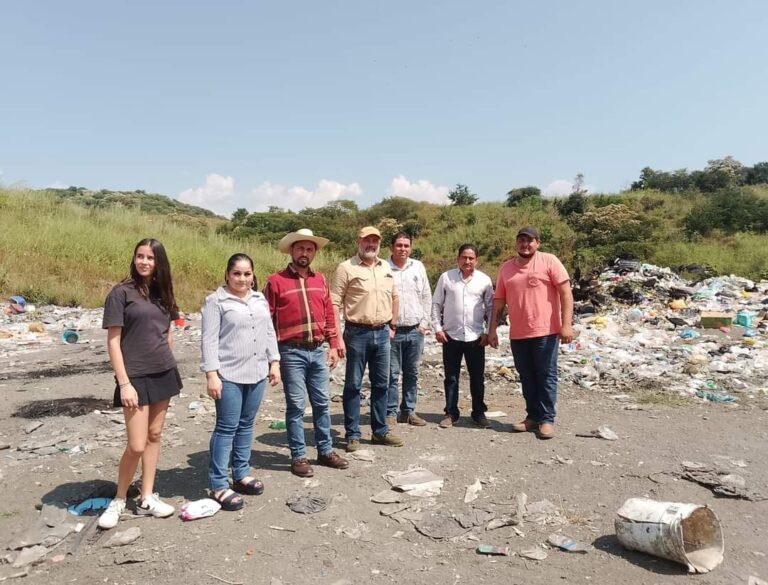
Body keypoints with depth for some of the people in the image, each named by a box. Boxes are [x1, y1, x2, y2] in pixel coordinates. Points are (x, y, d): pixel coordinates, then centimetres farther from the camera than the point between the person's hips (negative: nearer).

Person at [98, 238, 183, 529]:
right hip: (136, 377, -6)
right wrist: (124, 383, -15)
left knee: (154, 436, 11)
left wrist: (169, 366, 11)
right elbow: (113, 342, -10)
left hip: (164, 373, 6)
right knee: (137, 445, -4)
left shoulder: (162, 292, 8)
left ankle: (147, 498, 22)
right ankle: (119, 500, 19)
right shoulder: (122, 292, -8)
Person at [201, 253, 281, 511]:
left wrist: (274, 362, 9)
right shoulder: (215, 301, -6)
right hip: (229, 375, -6)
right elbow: (209, 340, -10)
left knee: (246, 425, 14)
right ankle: (218, 485, 7)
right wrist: (211, 374, -15)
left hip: (257, 373, 6)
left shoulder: (259, 299, 12)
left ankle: (241, 474, 27)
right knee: (227, 428, -2)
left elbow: (269, 332, 15)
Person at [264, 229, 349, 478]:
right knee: (296, 406, 3)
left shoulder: (320, 280, 10)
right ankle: (298, 457, 15)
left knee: (322, 403, 12)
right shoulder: (276, 281, -4)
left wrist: (333, 346, 9)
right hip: (291, 352, -4)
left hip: (318, 351, 5)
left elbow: (329, 315, 13)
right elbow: (267, 319, -5)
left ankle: (326, 451, 25)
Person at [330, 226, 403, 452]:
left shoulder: (386, 268, 11)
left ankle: (380, 431, 25)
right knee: (353, 385, 4)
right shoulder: (346, 268, -7)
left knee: (381, 384, 12)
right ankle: (352, 435, 15)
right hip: (357, 333, -5)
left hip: (382, 333, 6)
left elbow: (394, 297, 23)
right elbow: (334, 304, -11)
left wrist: (392, 326, 17)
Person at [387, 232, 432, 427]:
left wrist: (424, 323, 5)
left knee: (412, 374, 11)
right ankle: (391, 413, 11)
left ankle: (408, 411, 22)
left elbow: (426, 296, 12)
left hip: (415, 331, 4)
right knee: (392, 374, 1)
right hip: (392, 331, -4)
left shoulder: (418, 267, 9)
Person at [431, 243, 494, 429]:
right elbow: (436, 304, 5)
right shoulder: (446, 277, 1)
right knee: (451, 377, 8)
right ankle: (451, 413, 18)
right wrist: (437, 328, -1)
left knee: (477, 377, 8)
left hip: (476, 337, 0)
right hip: (451, 336, 0)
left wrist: (488, 332, 1)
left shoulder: (484, 280, 2)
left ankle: (479, 413, 21)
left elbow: (490, 308, 7)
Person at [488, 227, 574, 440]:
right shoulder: (506, 268, 11)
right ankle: (533, 416, 22)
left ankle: (547, 419, 10)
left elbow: (566, 292, -7)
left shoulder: (549, 261, -2)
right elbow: (499, 301, 12)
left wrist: (566, 324, -15)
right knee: (526, 377, 11)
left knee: (546, 376, 2)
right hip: (517, 334, 5)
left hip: (545, 331, -4)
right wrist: (493, 329, 8)